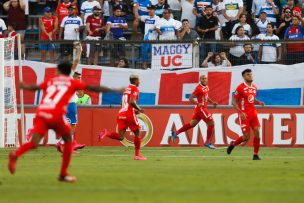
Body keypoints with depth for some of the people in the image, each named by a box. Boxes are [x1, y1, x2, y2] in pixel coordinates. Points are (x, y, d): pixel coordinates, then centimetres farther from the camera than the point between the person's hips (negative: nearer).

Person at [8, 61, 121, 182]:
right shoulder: (72, 83, 16)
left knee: (34, 143, -4)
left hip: (41, 113, 3)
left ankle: (16, 154, -35)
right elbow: (93, 88, 12)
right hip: (56, 114, -3)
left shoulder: (50, 81, 24)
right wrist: (114, 91, 16)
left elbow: (34, 87, 34)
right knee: (68, 140, 18)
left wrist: (23, 86, 55)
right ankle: (63, 174, 17)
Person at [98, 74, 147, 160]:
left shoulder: (127, 89, 21)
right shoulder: (135, 89, -4)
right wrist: (139, 109, -5)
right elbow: (132, 102, -19)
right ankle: (137, 155, 12)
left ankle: (106, 133, -23)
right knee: (137, 133, 10)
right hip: (129, 114, -7)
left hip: (121, 114, 7)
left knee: (120, 137, 0)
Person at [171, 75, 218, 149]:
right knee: (211, 123, -4)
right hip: (201, 108, -9)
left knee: (192, 124, 15)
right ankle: (208, 142, 3)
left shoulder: (206, 87, 11)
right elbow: (191, 98, -18)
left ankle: (176, 133, 19)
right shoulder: (198, 88, -16)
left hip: (201, 108, 9)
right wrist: (198, 104, -32)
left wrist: (212, 102, 15)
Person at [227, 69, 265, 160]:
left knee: (257, 132, -8)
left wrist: (259, 102, 3)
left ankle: (256, 155, 0)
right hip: (244, 114, -6)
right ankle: (233, 144, 23)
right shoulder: (240, 87, -9)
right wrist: (241, 112, -18)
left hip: (253, 113, 6)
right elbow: (234, 102, -8)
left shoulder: (254, 88, 10)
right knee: (246, 136, -6)